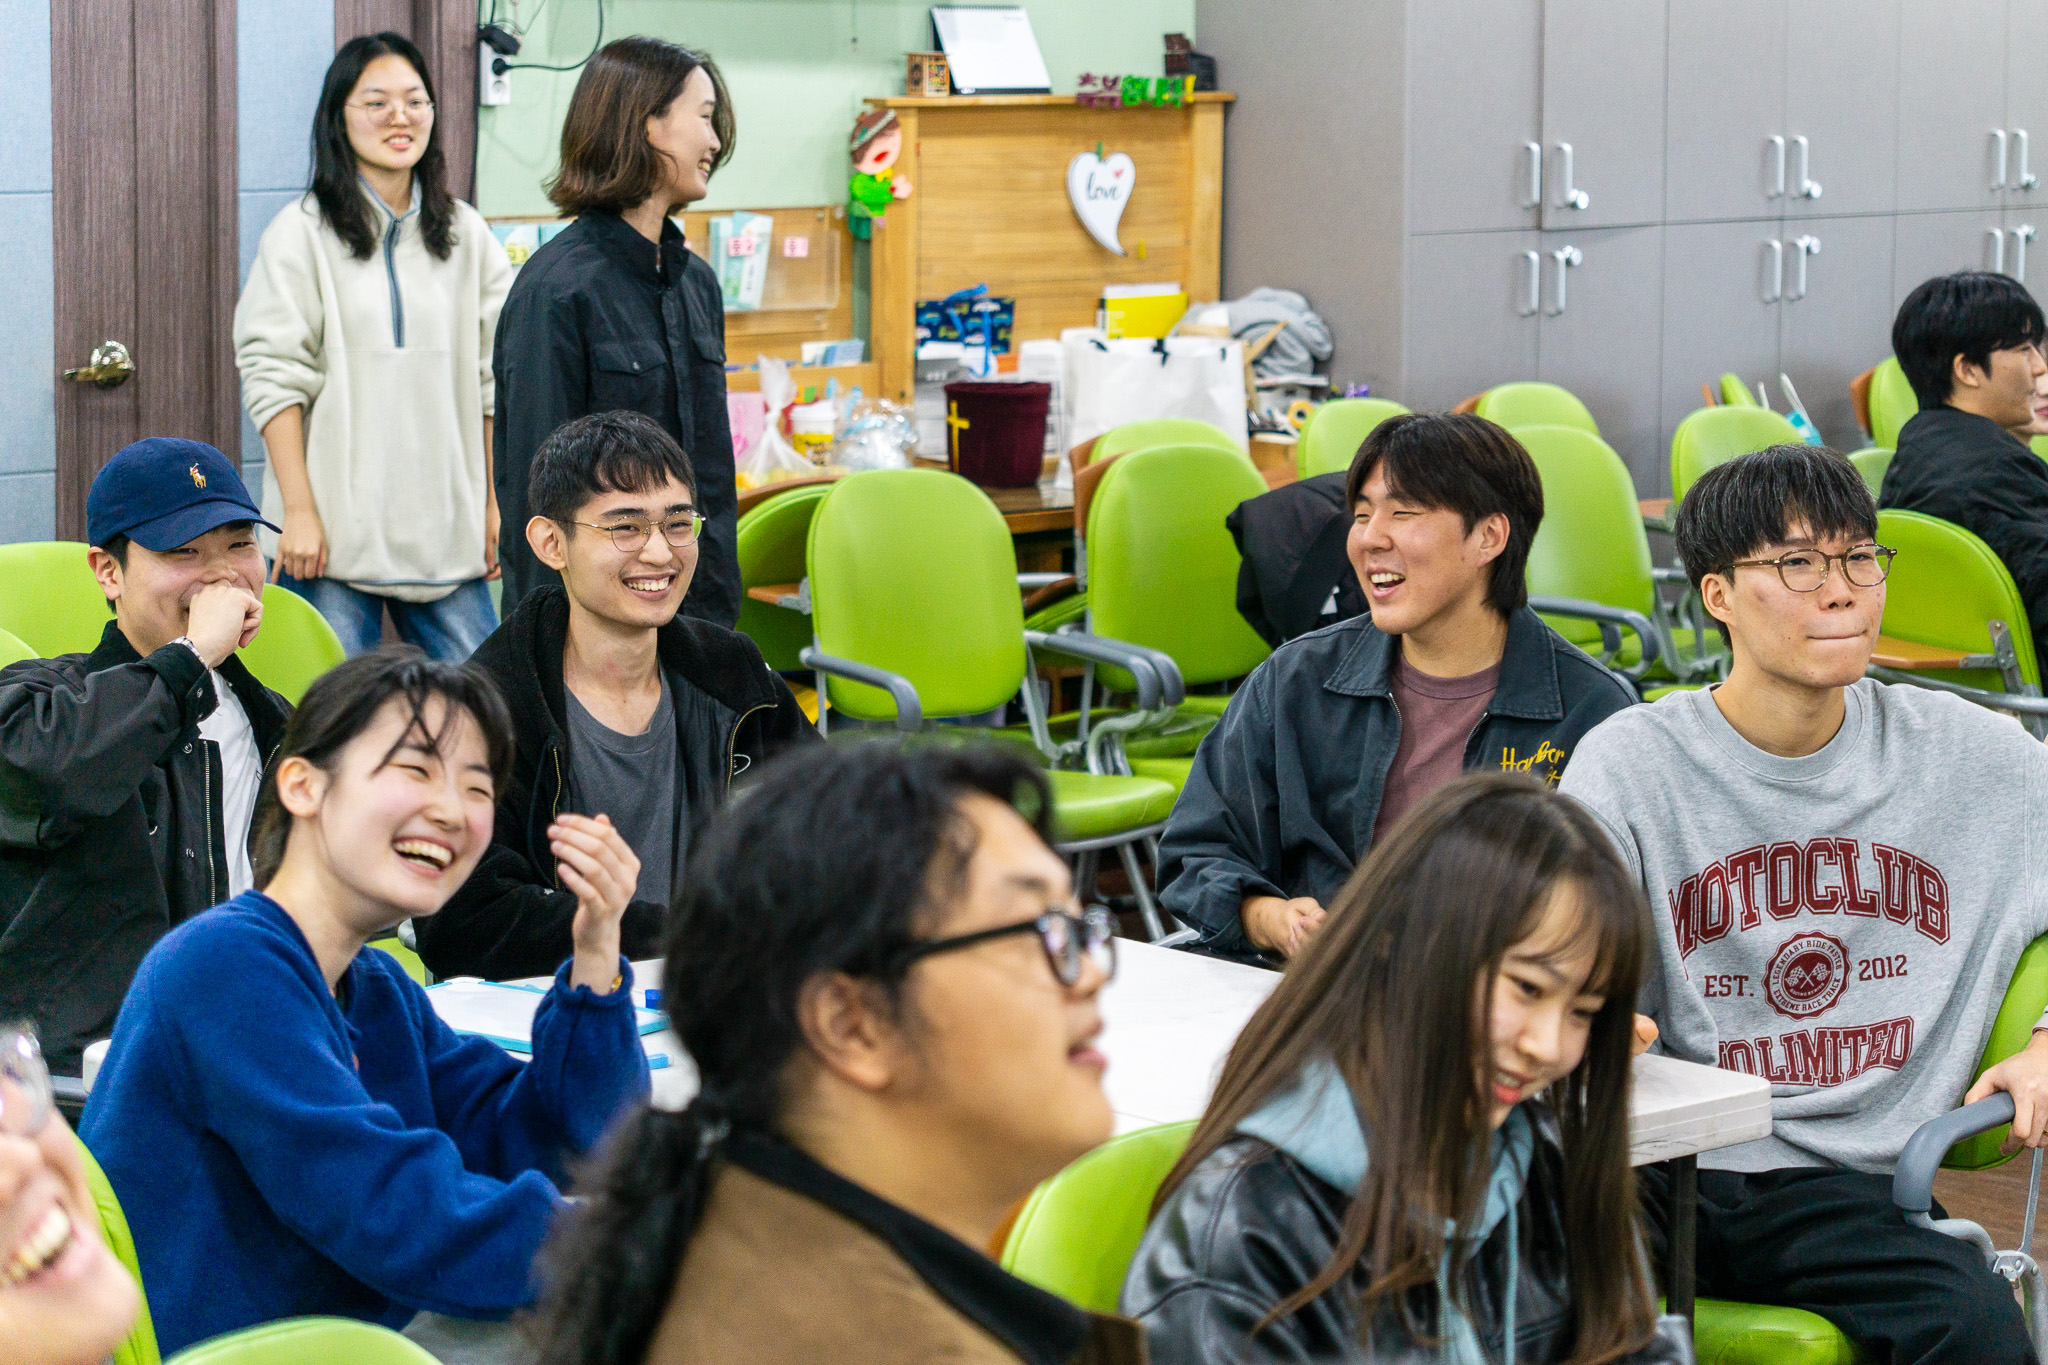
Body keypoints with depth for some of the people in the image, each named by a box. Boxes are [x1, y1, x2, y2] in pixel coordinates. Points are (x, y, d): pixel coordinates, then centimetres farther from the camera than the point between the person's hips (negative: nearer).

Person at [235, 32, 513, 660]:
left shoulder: (467, 235, 12)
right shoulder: (302, 232, -1)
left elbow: (493, 379, 12)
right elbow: (273, 377, -5)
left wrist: (498, 504, 8)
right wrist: (298, 510, -11)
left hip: (447, 534, 4)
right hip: (333, 534, -4)